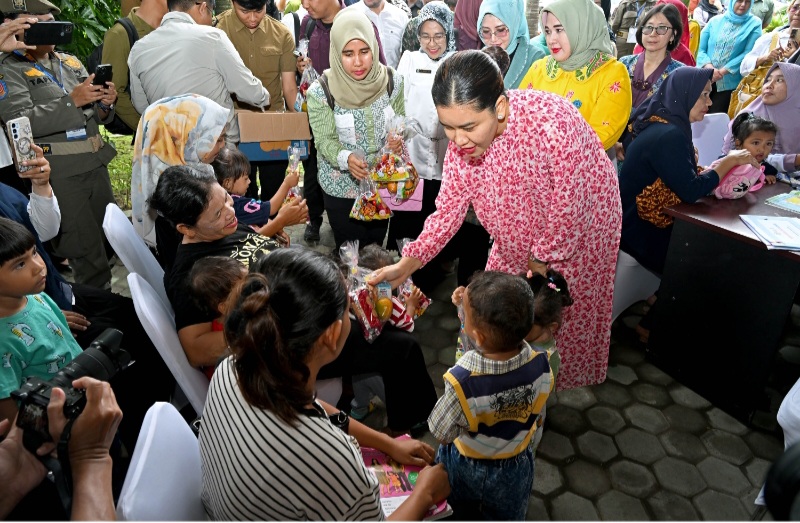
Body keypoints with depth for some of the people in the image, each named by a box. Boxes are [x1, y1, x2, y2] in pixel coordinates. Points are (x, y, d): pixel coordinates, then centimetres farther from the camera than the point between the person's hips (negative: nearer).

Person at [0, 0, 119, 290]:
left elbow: (97, 117, 16)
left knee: (111, 237, 13)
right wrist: (72, 101, -20)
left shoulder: (70, 62, 15)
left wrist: (105, 104, -6)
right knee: (86, 250, -3)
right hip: (60, 173, -6)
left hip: (96, 161, 6)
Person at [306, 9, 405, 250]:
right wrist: (346, 158, -35)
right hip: (342, 188, -2)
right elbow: (325, 141, -14)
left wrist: (398, 137, -21)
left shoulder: (391, 80, -9)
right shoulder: (320, 91, -16)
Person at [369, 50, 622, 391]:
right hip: (520, 234, 5)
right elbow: (448, 209, -15)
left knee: (567, 310, 14)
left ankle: (567, 378, 44)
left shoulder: (552, 123, -39)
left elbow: (569, 208, -29)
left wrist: (541, 260, -15)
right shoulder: (460, 142, -22)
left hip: (581, 224, -4)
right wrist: (405, 266, -22)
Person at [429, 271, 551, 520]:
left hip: (466, 468, -3)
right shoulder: (540, 366, -28)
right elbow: (537, 422, -10)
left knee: (462, 512, 30)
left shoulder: (462, 382, -41)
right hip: (516, 468, 3)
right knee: (507, 516, 32)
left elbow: (440, 432, -21)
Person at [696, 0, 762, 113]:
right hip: (705, 80, 2)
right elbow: (701, 49, 4)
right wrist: (709, 67, -14)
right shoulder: (715, 21, 9)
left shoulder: (754, 24, 5)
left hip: (730, 84, -2)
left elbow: (748, 53, -4)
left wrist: (721, 72, -13)